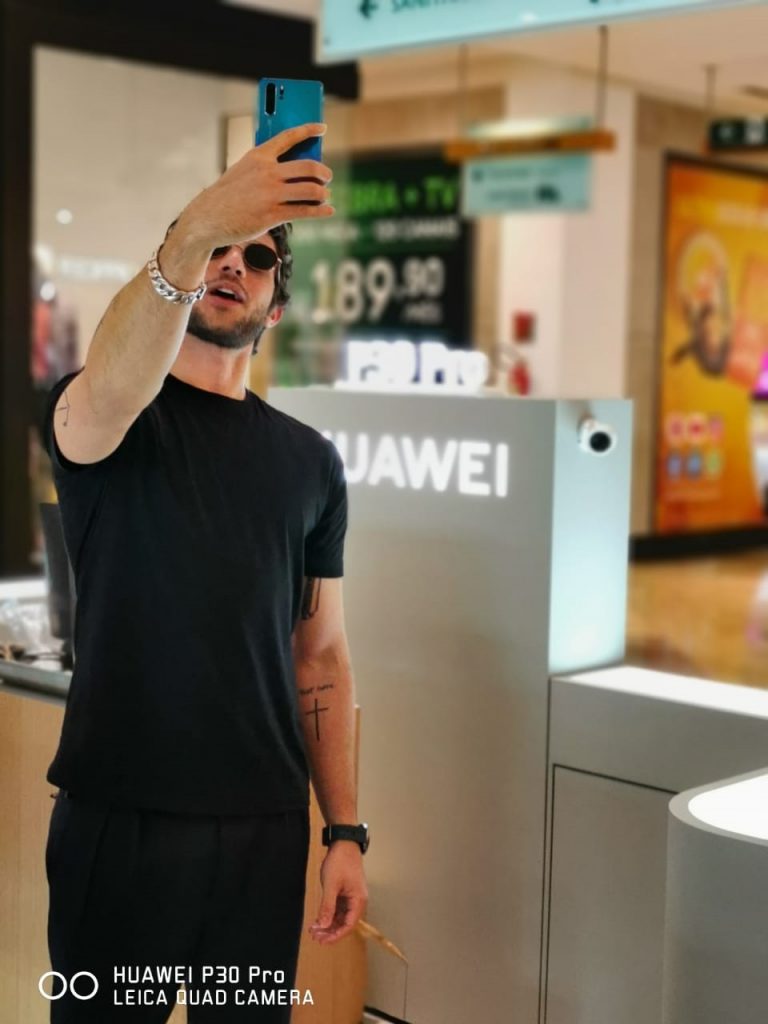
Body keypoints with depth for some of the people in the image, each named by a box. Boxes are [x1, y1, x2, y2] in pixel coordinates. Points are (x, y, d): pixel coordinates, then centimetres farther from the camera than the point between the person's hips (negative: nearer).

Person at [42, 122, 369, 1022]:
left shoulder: (310, 462, 9)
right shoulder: (87, 413, -1)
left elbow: (321, 658, 9)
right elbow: (111, 390, -28)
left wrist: (345, 830, 4)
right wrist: (194, 232, -44)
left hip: (264, 824, 3)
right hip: (119, 816, -3)